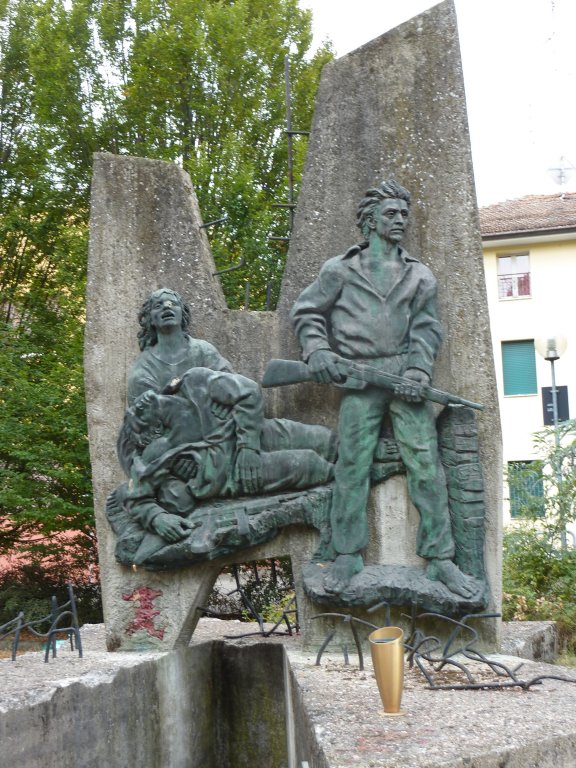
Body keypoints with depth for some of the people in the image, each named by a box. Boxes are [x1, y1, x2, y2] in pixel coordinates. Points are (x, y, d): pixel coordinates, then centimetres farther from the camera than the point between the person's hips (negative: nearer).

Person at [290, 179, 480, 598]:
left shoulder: (419, 276, 15)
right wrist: (317, 349, -5)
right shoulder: (341, 269, 10)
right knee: (353, 463, -5)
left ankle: (441, 559, -2)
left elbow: (427, 328, 7)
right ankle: (348, 555, 3)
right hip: (359, 378, -2)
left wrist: (418, 370, -9)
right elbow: (306, 311, 12)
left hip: (405, 374, 2)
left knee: (426, 462, -4)